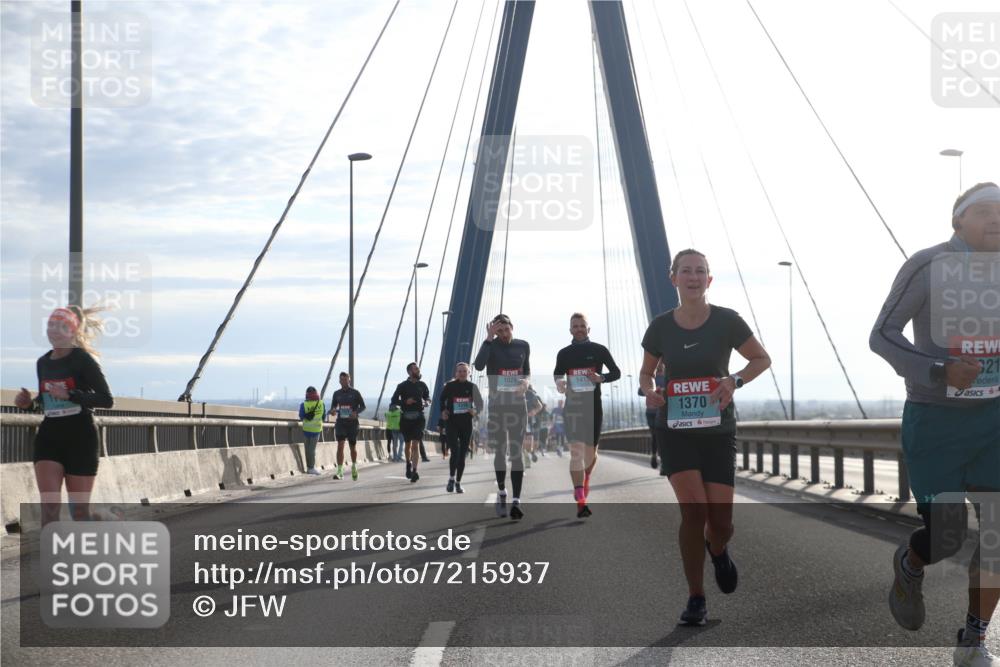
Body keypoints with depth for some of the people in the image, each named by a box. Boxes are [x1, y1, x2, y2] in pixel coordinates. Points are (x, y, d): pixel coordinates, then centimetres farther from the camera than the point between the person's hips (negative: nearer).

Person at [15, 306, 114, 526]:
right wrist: (29, 403, 3)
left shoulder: (82, 360, -8)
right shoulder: (43, 363, 10)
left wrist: (69, 394, -24)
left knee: (79, 511, 2)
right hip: (48, 436, 4)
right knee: (49, 506, -11)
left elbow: (107, 400, -14)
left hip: (80, 437, -4)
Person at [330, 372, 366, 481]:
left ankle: (354, 467, 37)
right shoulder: (337, 393, 7)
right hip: (340, 422, 1)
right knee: (340, 445, -13)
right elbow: (333, 406, 16)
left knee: (353, 446, 10)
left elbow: (363, 406, 3)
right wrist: (333, 410, -8)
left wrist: (356, 412, -17)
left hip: (352, 423, -1)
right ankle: (340, 472, -17)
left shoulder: (355, 393, -1)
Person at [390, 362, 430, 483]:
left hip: (419, 417, 0)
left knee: (415, 444, -11)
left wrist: (426, 402, -5)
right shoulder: (402, 386, 0)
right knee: (407, 443, 13)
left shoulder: (422, 385, 6)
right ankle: (409, 463, 38)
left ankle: (414, 471, -14)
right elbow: (393, 401, -1)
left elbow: (428, 398, 18)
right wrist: (405, 402, -17)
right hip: (406, 418, 0)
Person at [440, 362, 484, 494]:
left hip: (466, 424, 2)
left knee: (462, 454, 7)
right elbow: (442, 400, 14)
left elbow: (480, 404, 7)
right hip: (452, 423, -2)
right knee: (455, 451, -17)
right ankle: (451, 478, 0)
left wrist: (476, 411, -14)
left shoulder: (472, 387, 2)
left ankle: (458, 482, 19)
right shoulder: (450, 386, -1)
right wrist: (443, 411, -2)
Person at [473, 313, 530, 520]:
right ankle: (501, 491, 30)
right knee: (500, 451, 8)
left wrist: (526, 381, -4)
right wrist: (489, 338, -24)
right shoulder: (491, 345, -4)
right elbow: (479, 365, -23)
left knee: (516, 452, -7)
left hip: (517, 404, 1)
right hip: (496, 405, -1)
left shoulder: (523, 346, 6)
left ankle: (516, 501, -14)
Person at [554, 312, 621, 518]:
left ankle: (585, 481, 46)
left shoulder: (599, 350, 3)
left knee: (590, 452, 11)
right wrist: (560, 384, -5)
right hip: (572, 406, -1)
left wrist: (601, 378, -14)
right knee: (576, 451, -14)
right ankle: (581, 503, -19)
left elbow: (616, 372, 6)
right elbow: (557, 374, 19)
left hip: (594, 406, 1)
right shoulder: (564, 354, 7)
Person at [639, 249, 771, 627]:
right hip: (674, 431, 0)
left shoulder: (726, 322, -7)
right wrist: (649, 392, -10)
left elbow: (762, 359, 4)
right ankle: (696, 600, -2)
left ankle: (717, 549, 38)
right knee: (693, 509, -18)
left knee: (720, 522, -3)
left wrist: (734, 381, -15)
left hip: (718, 431, 0)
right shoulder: (661, 327, -3)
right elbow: (646, 372, 13)